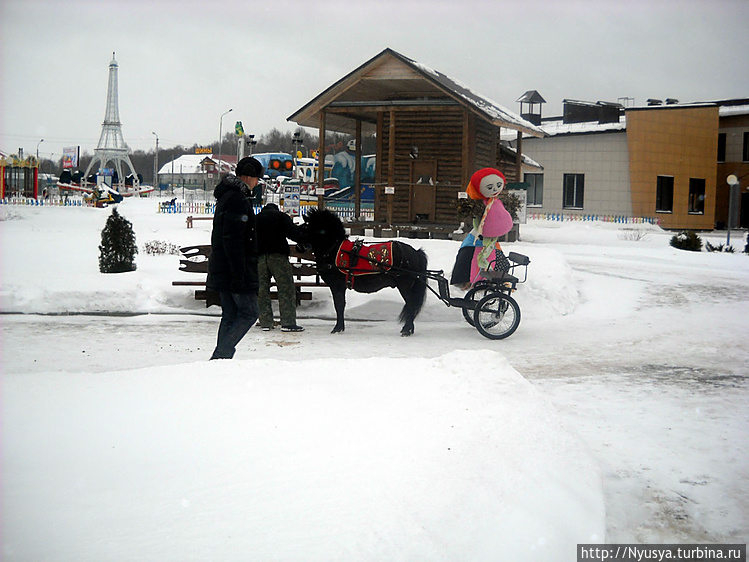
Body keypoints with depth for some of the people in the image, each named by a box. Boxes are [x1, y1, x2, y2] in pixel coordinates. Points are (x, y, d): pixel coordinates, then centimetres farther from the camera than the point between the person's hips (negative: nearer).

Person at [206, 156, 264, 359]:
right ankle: (221, 355, -9)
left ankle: (221, 358, 10)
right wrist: (239, 275, -24)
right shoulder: (238, 200, -15)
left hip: (222, 270, 10)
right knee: (249, 313, -4)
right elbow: (233, 240, -22)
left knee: (230, 316, 11)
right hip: (235, 271, -10)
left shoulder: (226, 196, 19)